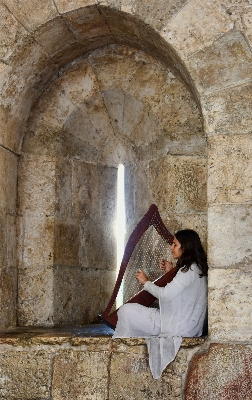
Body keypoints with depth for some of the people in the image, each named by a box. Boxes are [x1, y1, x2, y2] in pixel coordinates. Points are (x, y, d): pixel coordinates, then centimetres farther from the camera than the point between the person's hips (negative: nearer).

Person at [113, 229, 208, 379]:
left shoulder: (190, 270, -19)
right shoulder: (195, 267, 11)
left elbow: (165, 294, -23)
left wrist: (146, 282, -8)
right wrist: (170, 273, 9)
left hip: (177, 326, -10)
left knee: (126, 311, -7)